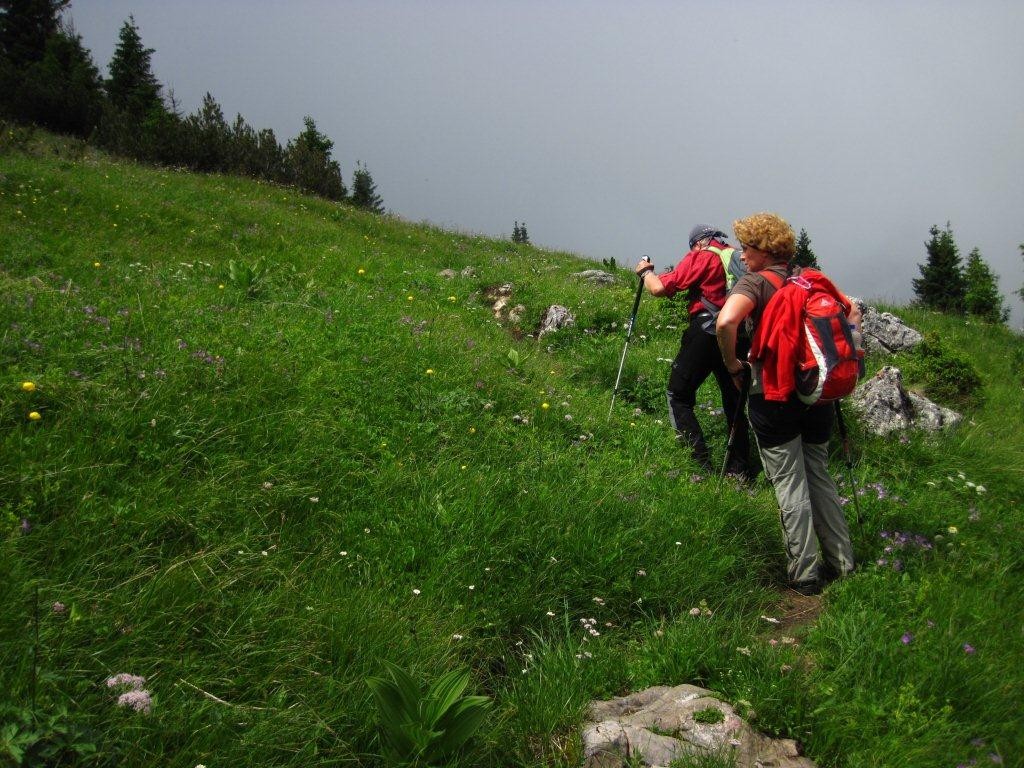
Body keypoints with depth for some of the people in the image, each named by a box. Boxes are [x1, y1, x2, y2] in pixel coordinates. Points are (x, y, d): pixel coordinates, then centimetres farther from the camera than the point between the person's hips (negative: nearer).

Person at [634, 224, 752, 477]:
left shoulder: (701, 256, 0)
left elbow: (659, 288, -3)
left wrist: (645, 272, 16)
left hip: (706, 332, -6)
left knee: (679, 397, 4)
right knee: (733, 401, 15)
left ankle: (701, 463, -5)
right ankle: (740, 469, 17)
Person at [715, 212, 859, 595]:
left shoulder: (756, 282, -10)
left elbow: (726, 322, -27)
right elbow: (853, 310, 16)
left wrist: (732, 364, -12)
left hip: (775, 397, -6)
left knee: (790, 485, 3)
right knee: (819, 476, 18)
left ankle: (804, 573, 9)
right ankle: (841, 561, 24)